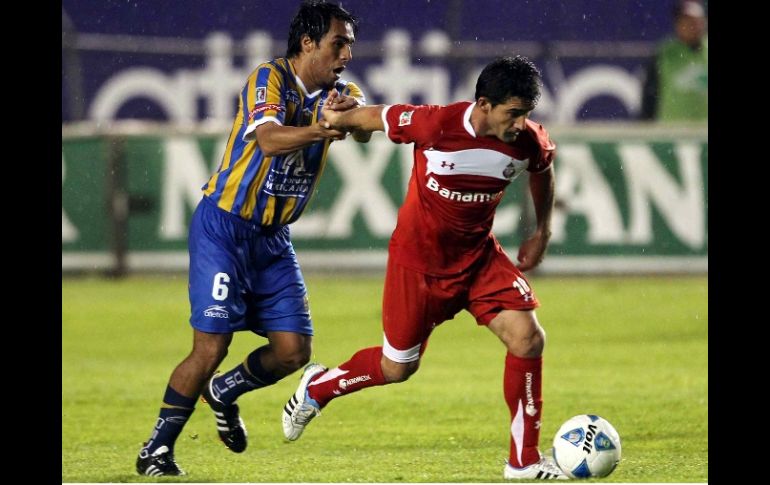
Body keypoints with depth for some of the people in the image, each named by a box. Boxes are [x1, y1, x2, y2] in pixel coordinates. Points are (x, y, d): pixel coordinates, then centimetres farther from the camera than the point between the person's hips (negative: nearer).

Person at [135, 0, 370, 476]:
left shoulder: (339, 93, 3)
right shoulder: (269, 79, -15)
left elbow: (365, 126, -18)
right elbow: (268, 138, -32)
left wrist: (350, 111, -41)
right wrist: (322, 129, -50)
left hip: (273, 239, 6)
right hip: (223, 227, -6)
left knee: (293, 350, -1)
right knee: (212, 346, -13)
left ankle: (224, 391, 28)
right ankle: (156, 450, 1)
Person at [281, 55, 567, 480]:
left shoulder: (529, 141, -14)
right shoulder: (436, 125, -28)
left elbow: (542, 170, 12)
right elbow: (373, 117, -10)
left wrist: (542, 232, 13)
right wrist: (335, 120, 6)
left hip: (479, 256, 4)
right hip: (418, 260, -4)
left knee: (528, 338, -15)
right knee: (397, 368, 8)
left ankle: (524, 461, -3)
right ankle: (318, 387, 40)